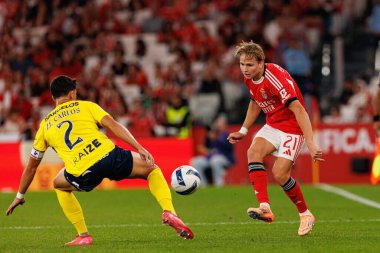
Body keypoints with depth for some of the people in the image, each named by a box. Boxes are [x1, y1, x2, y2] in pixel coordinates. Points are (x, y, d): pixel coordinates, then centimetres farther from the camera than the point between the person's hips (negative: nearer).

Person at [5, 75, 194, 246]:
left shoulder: (45, 125, 26)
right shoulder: (85, 106, 21)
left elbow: (31, 166, 31)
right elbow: (113, 126, 5)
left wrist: (20, 196, 42)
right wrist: (140, 149, 2)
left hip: (83, 174, 1)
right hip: (108, 155, -1)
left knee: (59, 185, 35)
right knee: (152, 169, 24)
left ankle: (83, 235, 24)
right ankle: (169, 212, 0)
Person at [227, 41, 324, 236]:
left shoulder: (276, 78, -27)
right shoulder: (249, 78, -1)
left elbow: (298, 110, -32)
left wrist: (310, 143, -38)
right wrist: (243, 130, 18)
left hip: (293, 127, -7)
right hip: (272, 126, 7)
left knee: (279, 174, -15)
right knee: (253, 152, -21)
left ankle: (305, 215, 9)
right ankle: (265, 208, -30)